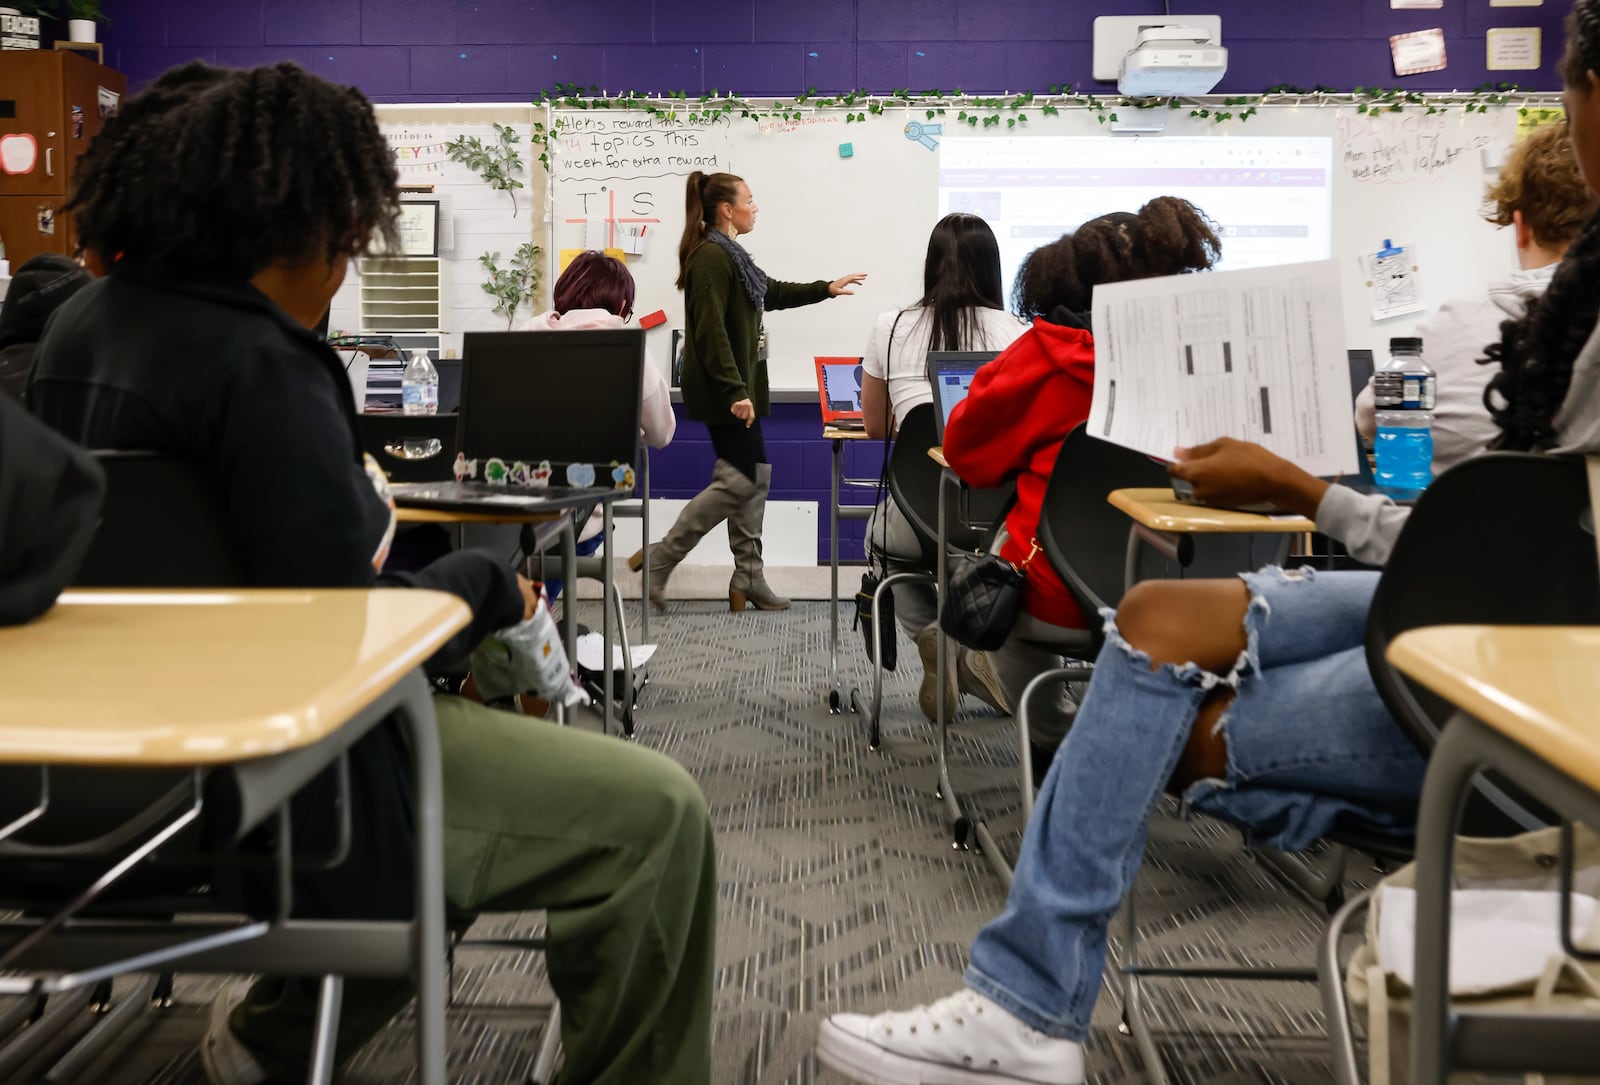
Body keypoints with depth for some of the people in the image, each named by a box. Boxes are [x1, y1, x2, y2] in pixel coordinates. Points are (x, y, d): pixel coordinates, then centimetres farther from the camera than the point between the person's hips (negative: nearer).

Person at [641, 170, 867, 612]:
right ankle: (659, 560, 0)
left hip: (738, 387, 10)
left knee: (754, 475, 10)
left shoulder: (728, 255, 16)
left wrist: (826, 289, 34)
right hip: (723, 392, -10)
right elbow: (710, 331, -23)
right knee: (739, 480, -9)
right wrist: (735, 392, -26)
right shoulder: (711, 257, -16)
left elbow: (772, 293, 32)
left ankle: (749, 580, 17)